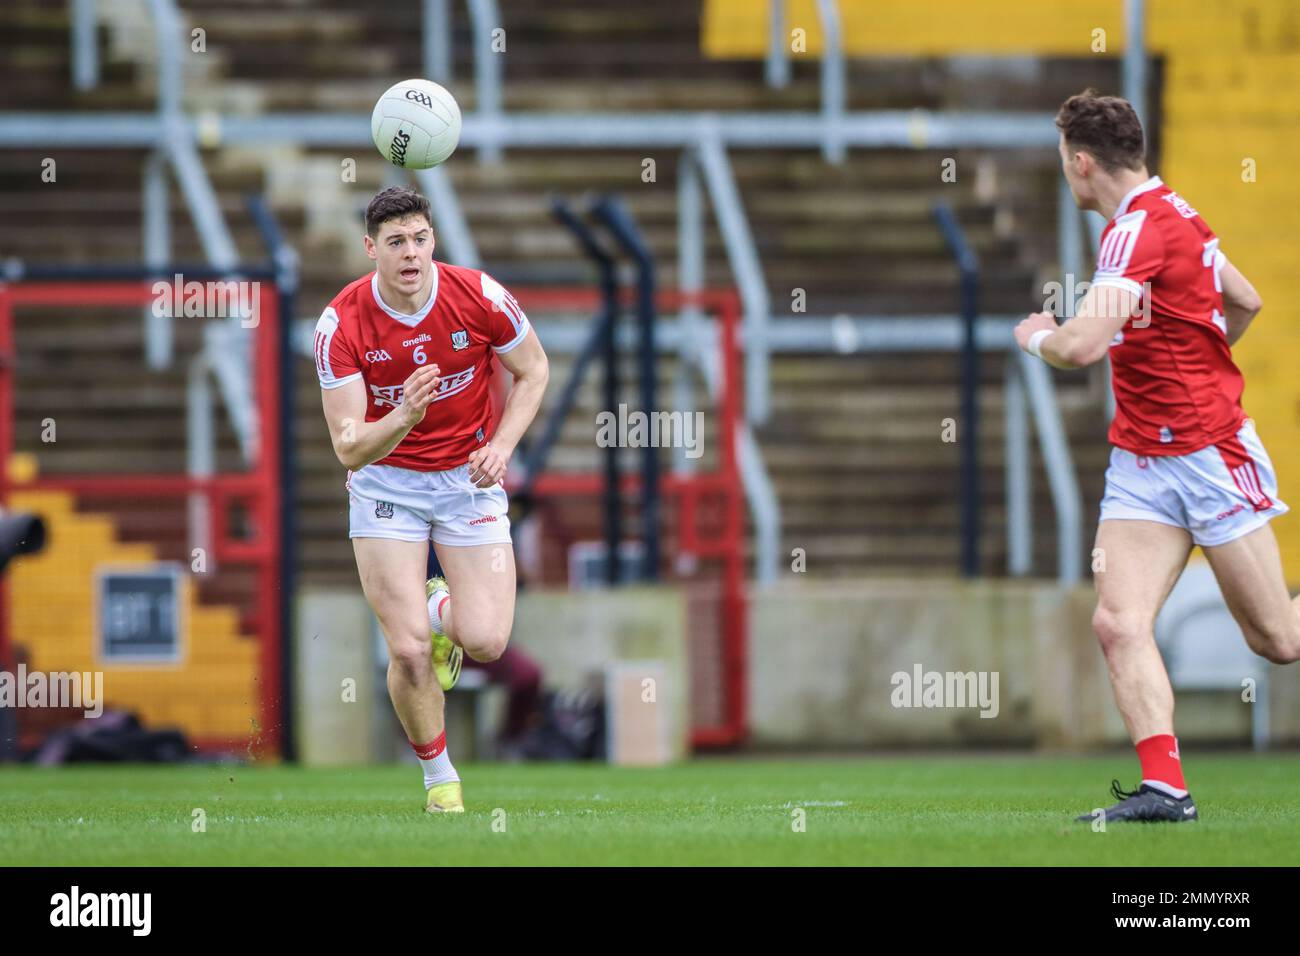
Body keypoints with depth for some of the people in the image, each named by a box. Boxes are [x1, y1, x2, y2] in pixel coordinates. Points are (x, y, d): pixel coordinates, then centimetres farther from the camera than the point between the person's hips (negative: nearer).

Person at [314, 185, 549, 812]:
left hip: (469, 477, 1)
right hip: (386, 482, -1)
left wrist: (502, 445, -13)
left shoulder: (479, 297, -15)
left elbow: (532, 370, 3)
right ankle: (438, 776, 15)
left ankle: (444, 608, 27)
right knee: (409, 650, -11)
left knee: (486, 642, -12)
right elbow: (349, 449, -21)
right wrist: (402, 419, -42)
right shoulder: (341, 325, -19)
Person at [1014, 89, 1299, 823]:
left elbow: (1083, 346, -29)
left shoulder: (1140, 229, -20)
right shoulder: (1173, 214, 10)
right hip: (1142, 461, 9)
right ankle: (1165, 785, -16)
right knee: (1119, 623, -10)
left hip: (1212, 454, -9)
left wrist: (1039, 336, -8)